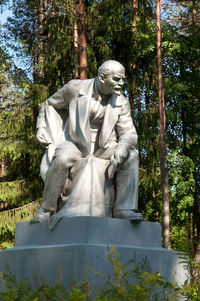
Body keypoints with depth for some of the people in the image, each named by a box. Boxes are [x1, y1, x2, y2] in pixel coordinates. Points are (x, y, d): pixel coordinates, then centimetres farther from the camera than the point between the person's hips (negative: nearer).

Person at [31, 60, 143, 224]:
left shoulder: (121, 103, -7)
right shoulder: (76, 88, -11)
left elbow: (129, 134, -10)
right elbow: (50, 105, 5)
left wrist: (122, 147, -34)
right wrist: (47, 137, -5)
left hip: (101, 149, 3)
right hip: (73, 144, -3)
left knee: (131, 155, -23)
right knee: (62, 160, -37)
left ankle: (123, 208, -26)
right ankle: (47, 208, -19)